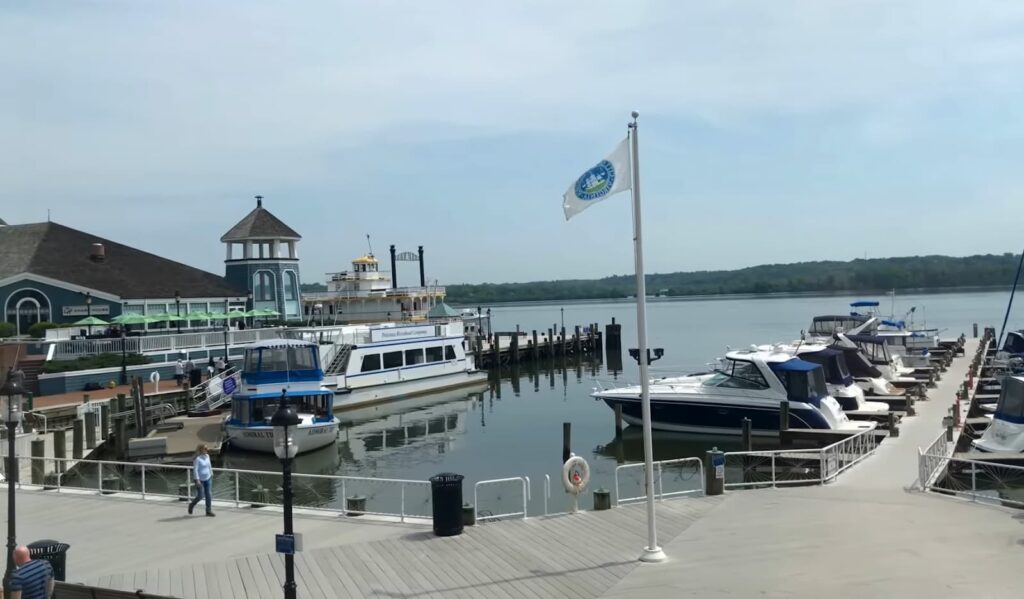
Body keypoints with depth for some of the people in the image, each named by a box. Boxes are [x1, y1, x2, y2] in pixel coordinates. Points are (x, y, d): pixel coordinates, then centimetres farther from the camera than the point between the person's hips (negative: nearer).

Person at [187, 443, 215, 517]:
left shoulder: (207, 456, 5)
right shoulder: (197, 458, -16)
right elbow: (195, 470, -19)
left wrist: (211, 474, 17)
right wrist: (197, 480, -23)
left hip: (208, 479, 6)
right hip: (200, 480, -6)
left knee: (209, 495, 2)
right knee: (200, 496, -1)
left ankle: (209, 511, 7)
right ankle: (191, 505, 27)